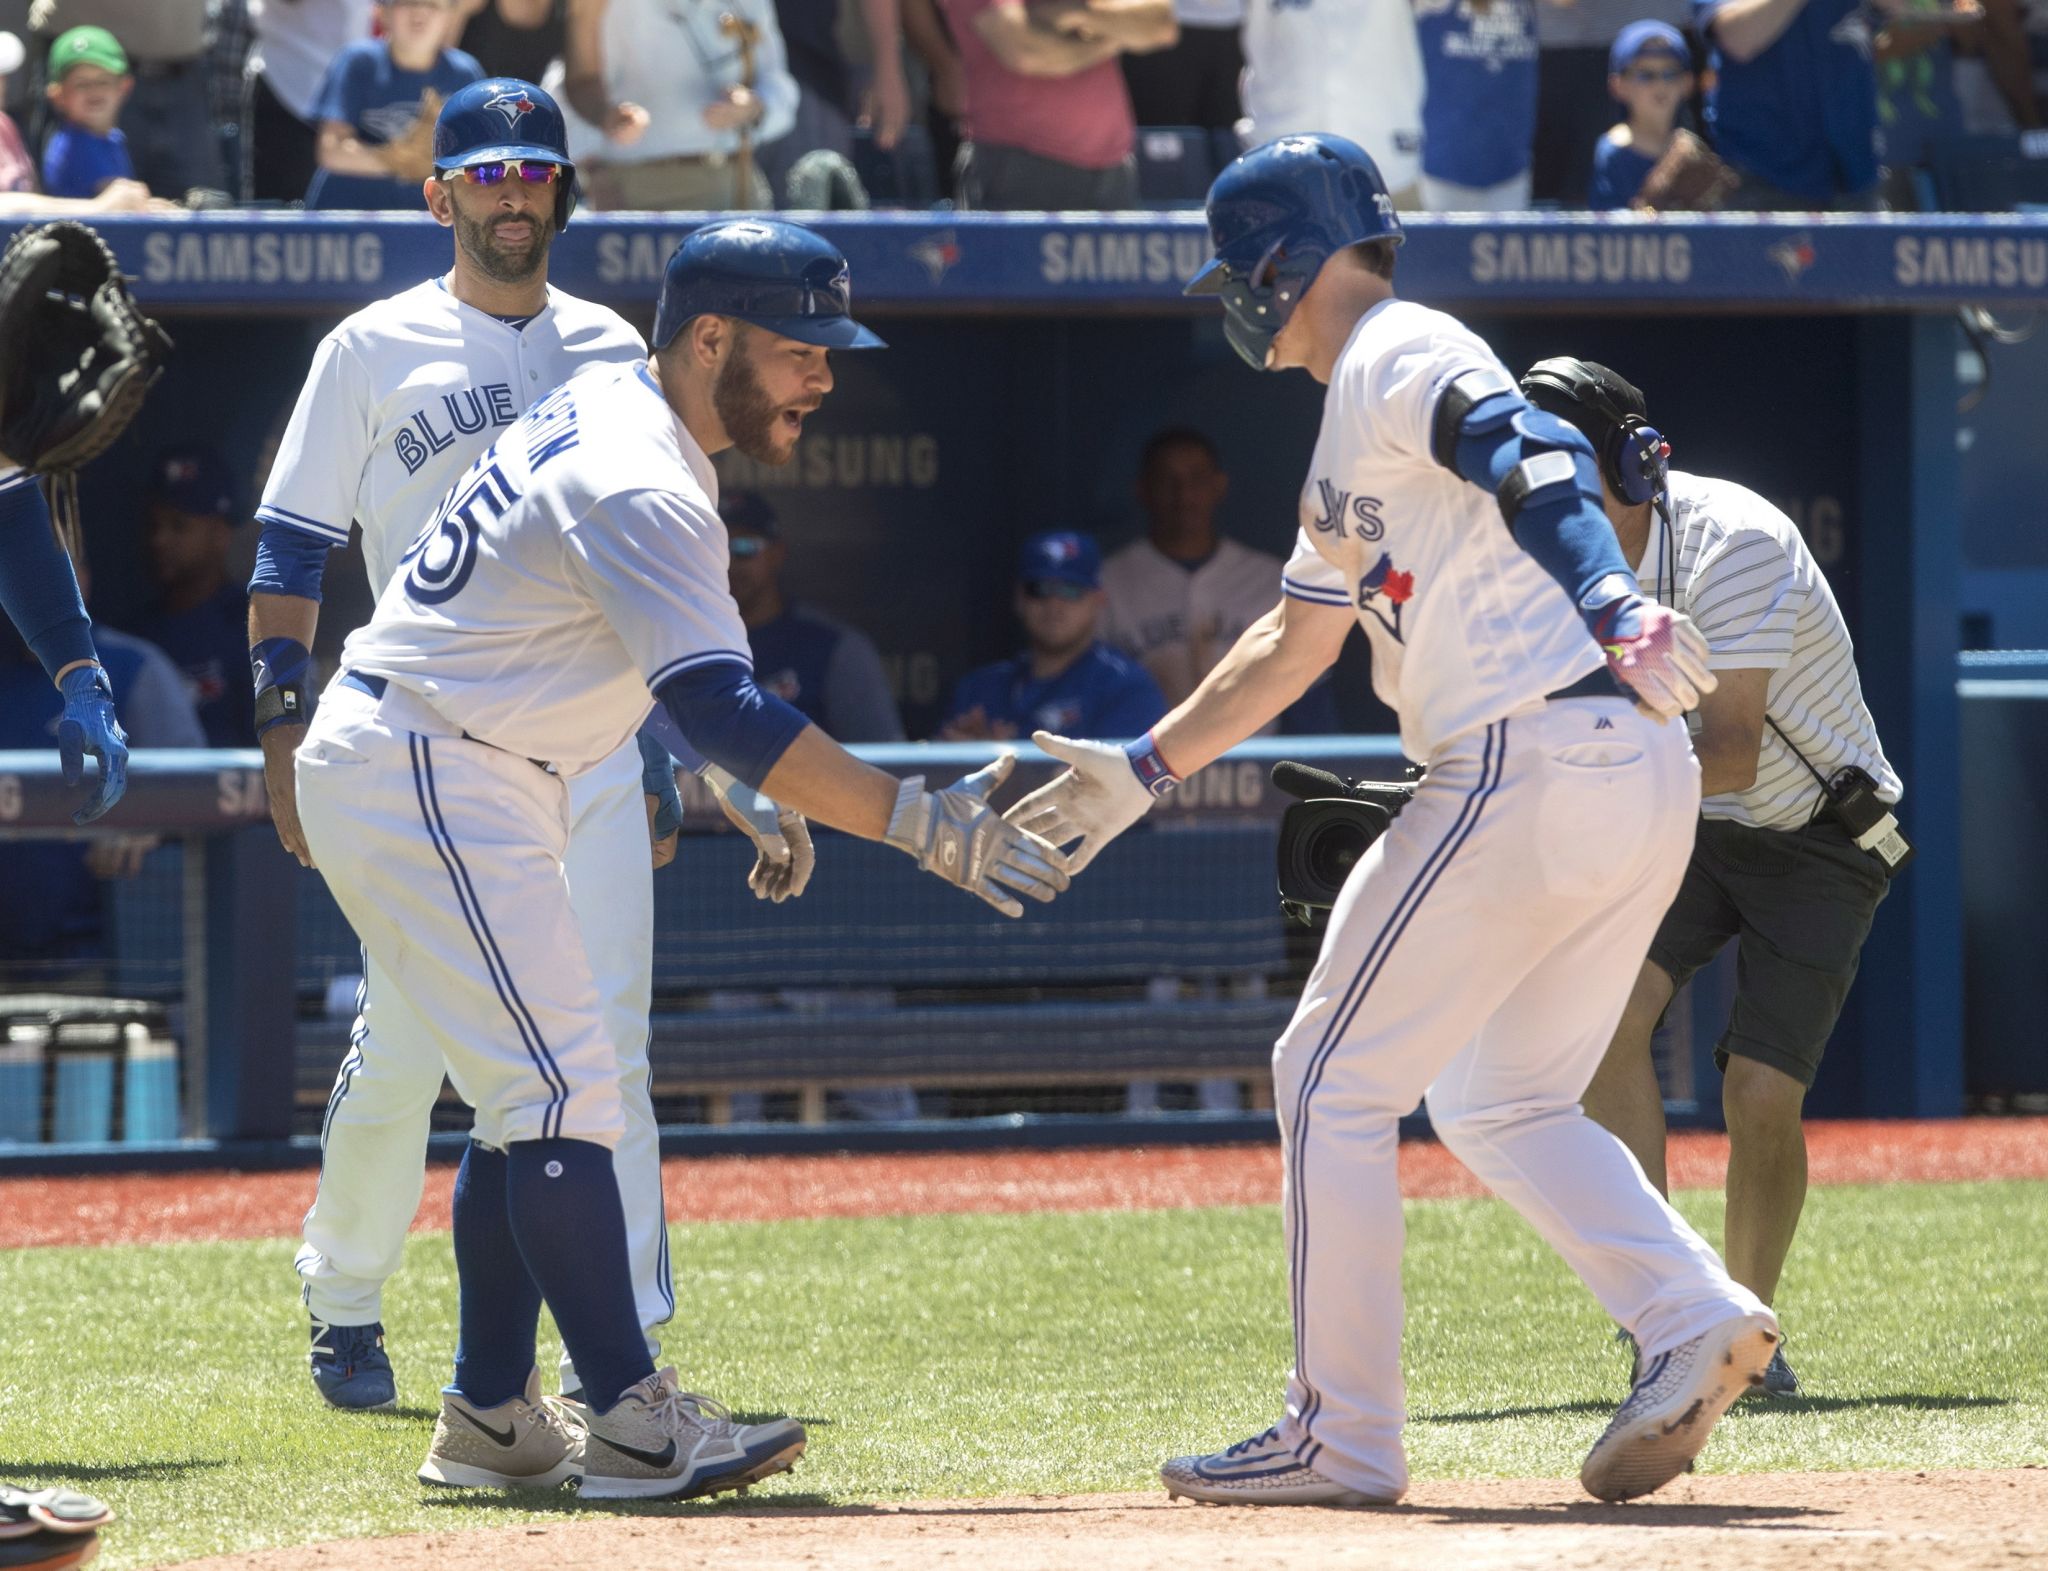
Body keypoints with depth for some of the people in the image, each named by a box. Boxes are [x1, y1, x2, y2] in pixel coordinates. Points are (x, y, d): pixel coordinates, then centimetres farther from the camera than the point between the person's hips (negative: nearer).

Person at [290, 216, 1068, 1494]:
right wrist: (918, 823, -35)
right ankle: (635, 1424, -14)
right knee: (563, 1091, -12)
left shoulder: (609, 408, 9)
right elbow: (721, 708, -32)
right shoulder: (640, 488, -23)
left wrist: (751, 797, 21)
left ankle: (492, 1418, 17)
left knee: (537, 1091, 14)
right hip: (425, 779, -11)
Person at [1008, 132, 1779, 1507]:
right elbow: (1294, 645, 35)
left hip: (1529, 766, -10)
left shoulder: (1400, 357, -4)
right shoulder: (1358, 422, 27)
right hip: (1644, 780, 10)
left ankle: (1344, 1435, 1)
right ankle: (1695, 1317, -1)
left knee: (1335, 1079, -1)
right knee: (1502, 1104, 18)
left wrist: (1609, 603, -40)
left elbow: (1534, 456, -23)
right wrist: (1143, 772, 36)